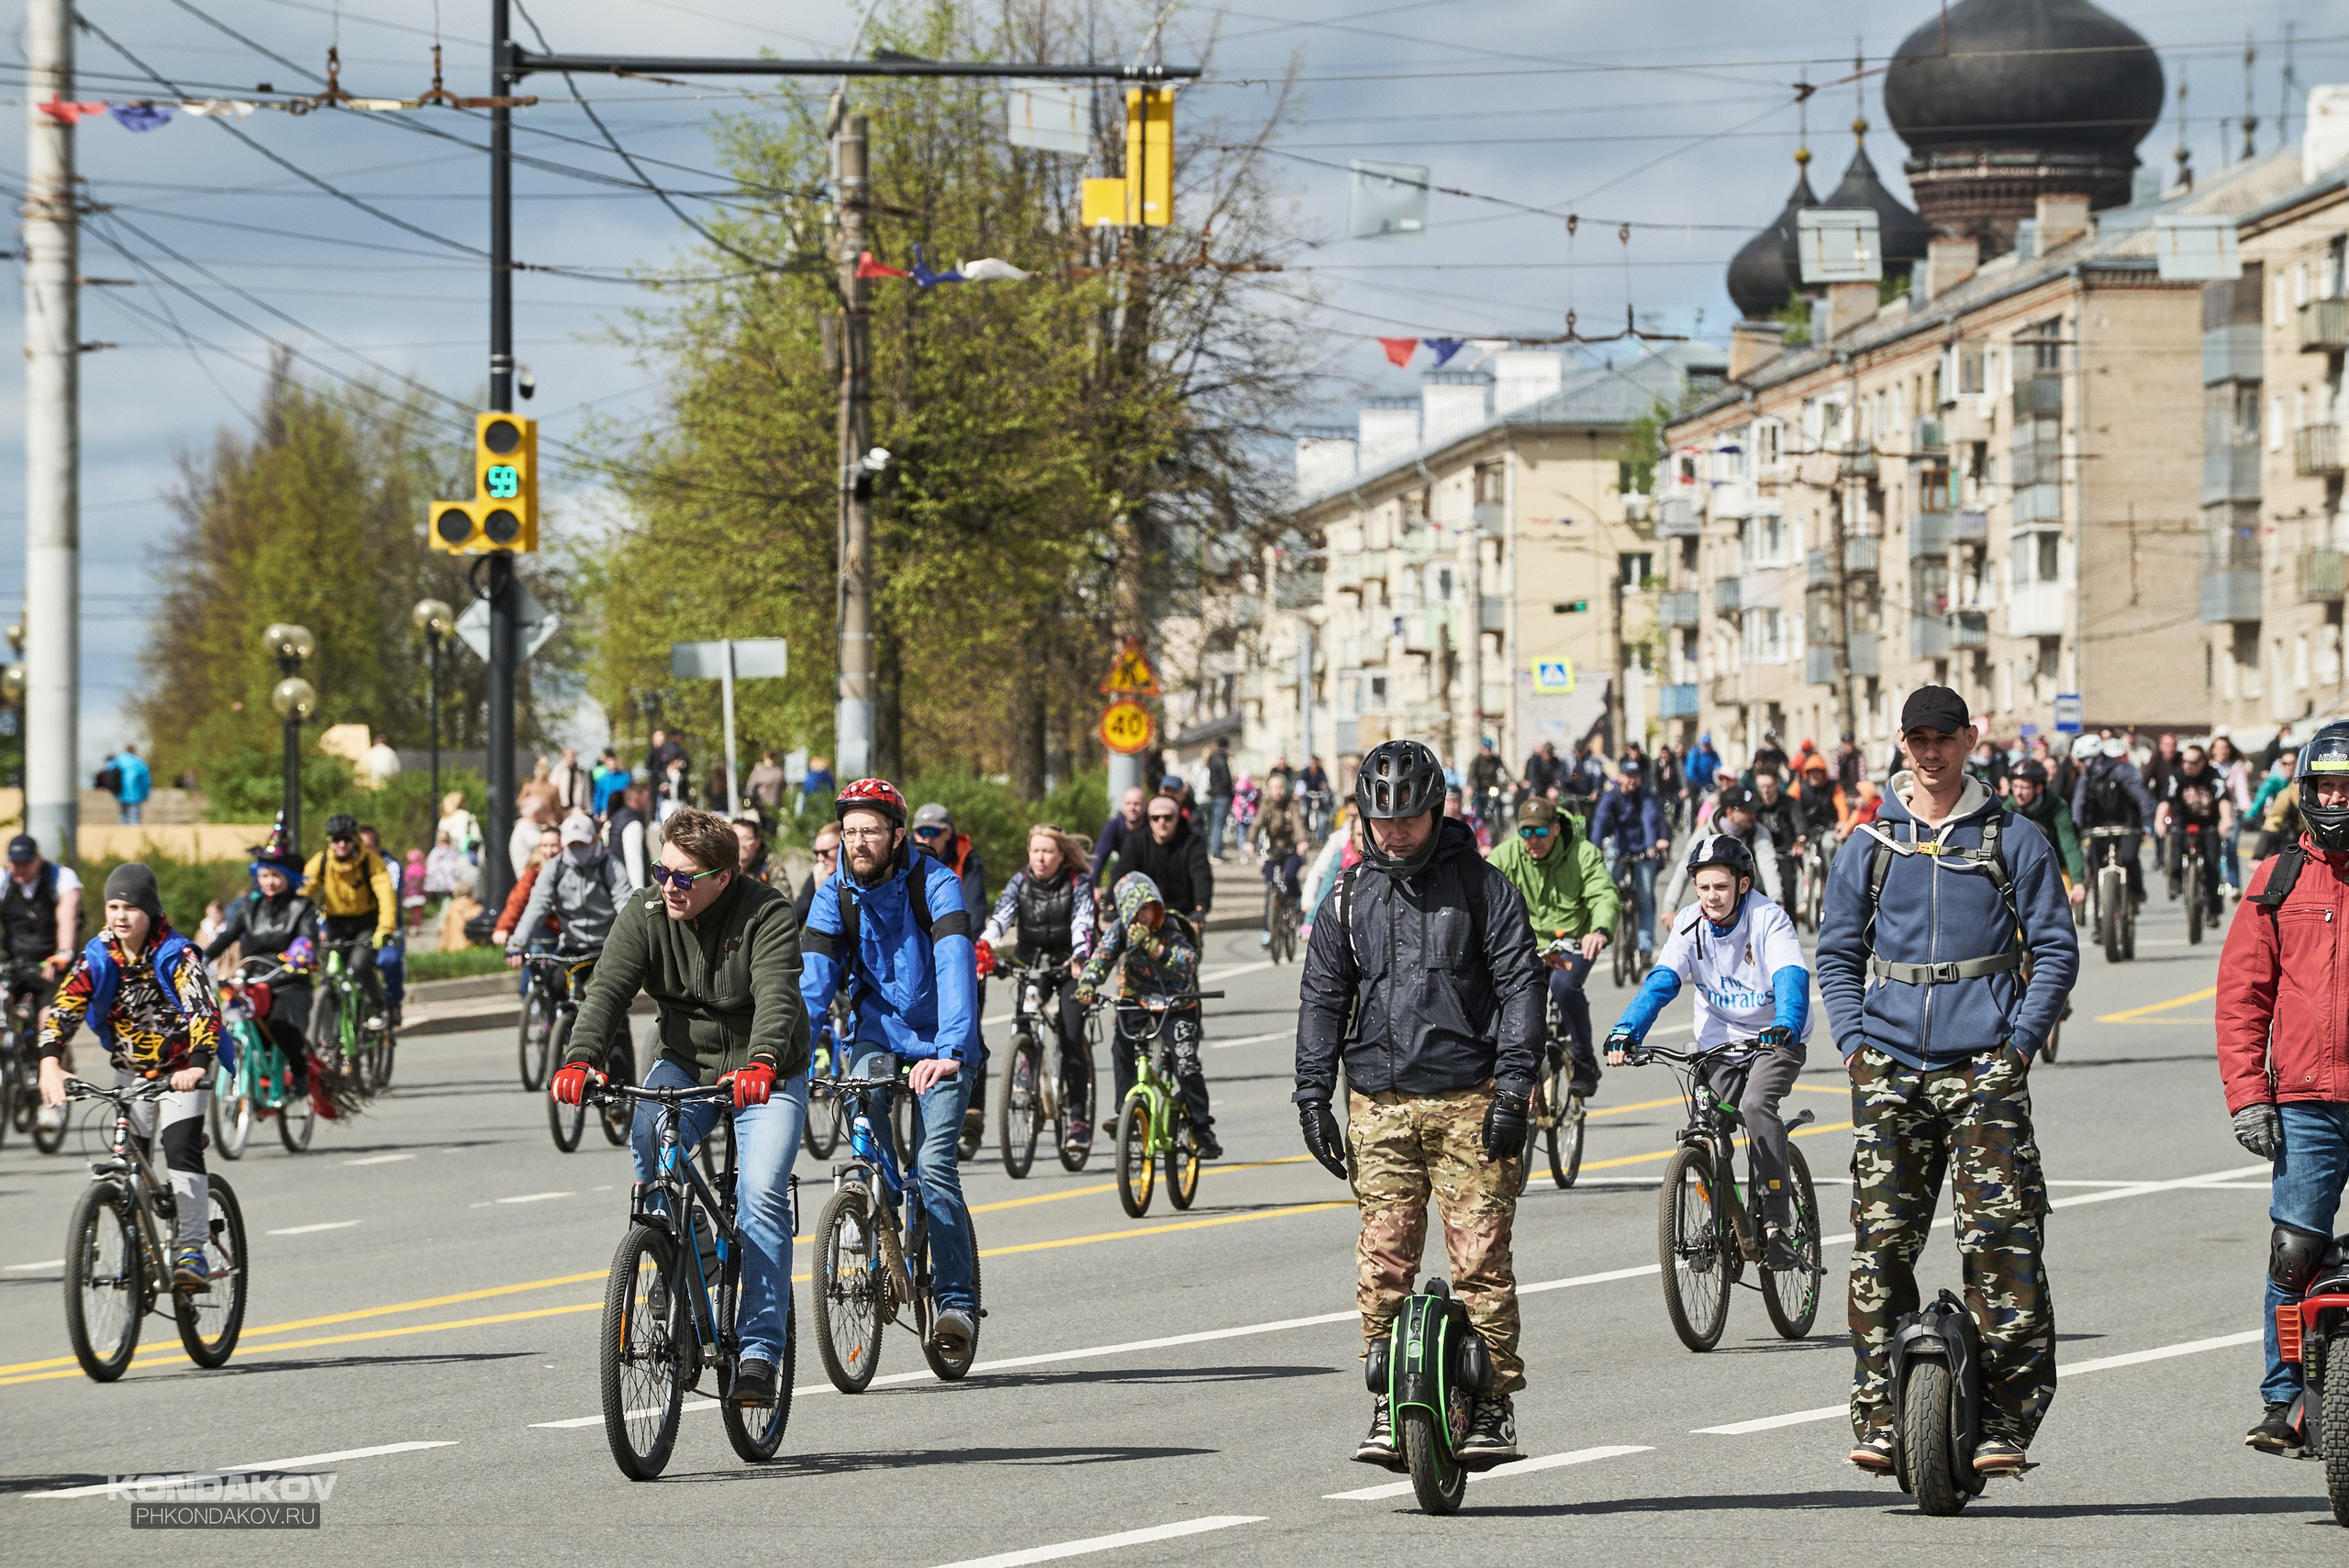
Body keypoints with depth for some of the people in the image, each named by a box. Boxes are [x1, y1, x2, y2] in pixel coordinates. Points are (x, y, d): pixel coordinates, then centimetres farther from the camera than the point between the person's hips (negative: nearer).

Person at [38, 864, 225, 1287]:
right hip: (130, 1070, 4)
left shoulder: (176, 954, -20)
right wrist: (50, 1062, -36)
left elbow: (204, 1009, -32)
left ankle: (190, 1251, -19)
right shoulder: (98, 957, -10)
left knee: (182, 1151, -19)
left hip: (181, 1071, -4)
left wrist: (198, 1064, -49)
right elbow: (64, 1010, -18)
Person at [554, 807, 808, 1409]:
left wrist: (762, 1064, -55)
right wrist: (580, 1059, -40)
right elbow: (608, 988, -21)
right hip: (685, 1064, 3)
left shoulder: (767, 915, -19)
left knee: (762, 1196, -21)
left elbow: (776, 995, -35)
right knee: (648, 1131, -30)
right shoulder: (644, 914, -9)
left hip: (765, 1078, -3)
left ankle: (759, 1349, -16)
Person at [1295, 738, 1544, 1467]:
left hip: (1468, 1099, -3)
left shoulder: (1480, 884, 2)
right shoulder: (1350, 897, 11)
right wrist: (1312, 1095, 6)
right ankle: (1387, 1403, 5)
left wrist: (1513, 1087, -10)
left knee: (1480, 1253, -8)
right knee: (1383, 1256, -2)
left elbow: (1519, 984, -1)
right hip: (1380, 1100, 3)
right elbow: (1322, 996, 14)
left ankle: (1492, 1404, -1)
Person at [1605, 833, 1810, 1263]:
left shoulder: (1769, 919, -17)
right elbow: (1661, 982, -17)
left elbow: (1791, 977, -31)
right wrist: (1626, 1032, -34)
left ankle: (1778, 1224, -24)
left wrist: (1785, 1026, -51)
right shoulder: (1691, 926, -6)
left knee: (1756, 1104, -28)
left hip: (1776, 1039, -4)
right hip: (1720, 1040, 4)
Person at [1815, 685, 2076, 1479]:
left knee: (2003, 1238, -11)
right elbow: (1837, 954, 19)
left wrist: (2019, 1041, -4)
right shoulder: (1869, 846, 14)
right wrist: (1853, 1040, 4)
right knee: (1881, 1240, -5)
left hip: (1984, 1070, -2)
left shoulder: (2013, 843, 8)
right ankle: (1878, 1412, 1)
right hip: (1890, 1070, 2)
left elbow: (2055, 951, 8)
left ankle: (2006, 1413, -8)